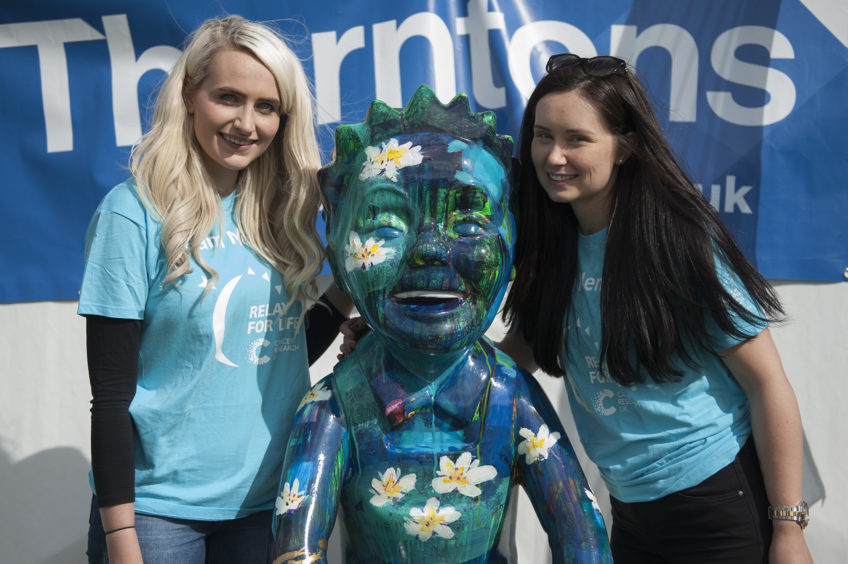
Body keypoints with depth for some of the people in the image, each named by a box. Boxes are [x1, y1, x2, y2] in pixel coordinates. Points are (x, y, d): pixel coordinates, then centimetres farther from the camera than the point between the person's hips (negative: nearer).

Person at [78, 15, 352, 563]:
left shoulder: (280, 212, 3)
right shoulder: (135, 214, -12)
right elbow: (111, 396, -11)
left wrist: (346, 293, -2)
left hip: (270, 499, 5)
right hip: (159, 506, -5)